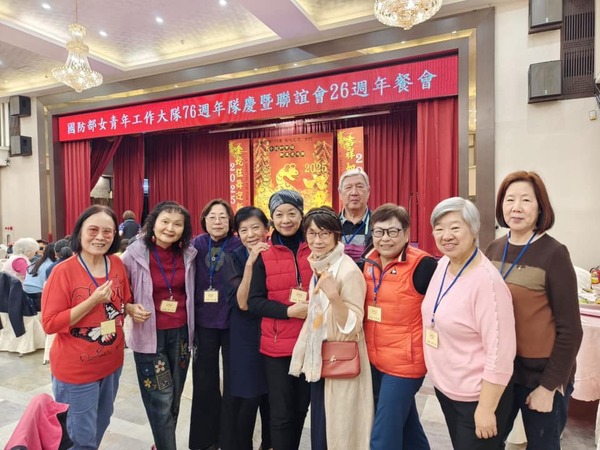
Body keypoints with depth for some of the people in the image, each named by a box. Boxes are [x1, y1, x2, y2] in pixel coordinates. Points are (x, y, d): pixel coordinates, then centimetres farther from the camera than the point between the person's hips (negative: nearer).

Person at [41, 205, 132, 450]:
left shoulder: (118, 264, -3)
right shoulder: (64, 271, -19)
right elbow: (50, 324, -19)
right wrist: (92, 301, -27)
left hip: (112, 362, 5)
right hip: (76, 369, -5)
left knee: (101, 423, 25)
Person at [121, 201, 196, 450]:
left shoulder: (188, 255, -1)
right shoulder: (135, 254, -11)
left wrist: (192, 329, 7)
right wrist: (130, 308, -21)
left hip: (180, 333, 4)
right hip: (149, 335, -4)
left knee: (175, 397, 17)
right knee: (161, 399, 1)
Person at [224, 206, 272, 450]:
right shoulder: (234, 258, -7)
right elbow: (243, 302, -20)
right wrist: (250, 262, -26)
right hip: (246, 334, -2)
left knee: (270, 393, 13)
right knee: (248, 397, -1)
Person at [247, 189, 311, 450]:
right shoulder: (263, 254, -3)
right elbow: (254, 301, -6)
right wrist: (289, 311, -18)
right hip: (277, 344, -2)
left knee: (301, 407, 18)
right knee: (281, 413, 6)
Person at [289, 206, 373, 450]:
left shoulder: (349, 271, -20)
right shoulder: (317, 267, 4)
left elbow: (352, 326, -22)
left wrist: (334, 296, -37)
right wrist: (306, 355, 13)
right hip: (318, 361, 7)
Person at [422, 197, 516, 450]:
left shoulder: (487, 281, -25)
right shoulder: (442, 265, -2)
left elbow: (500, 354, -23)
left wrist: (486, 409, -18)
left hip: (476, 397, -7)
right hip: (444, 387, 7)